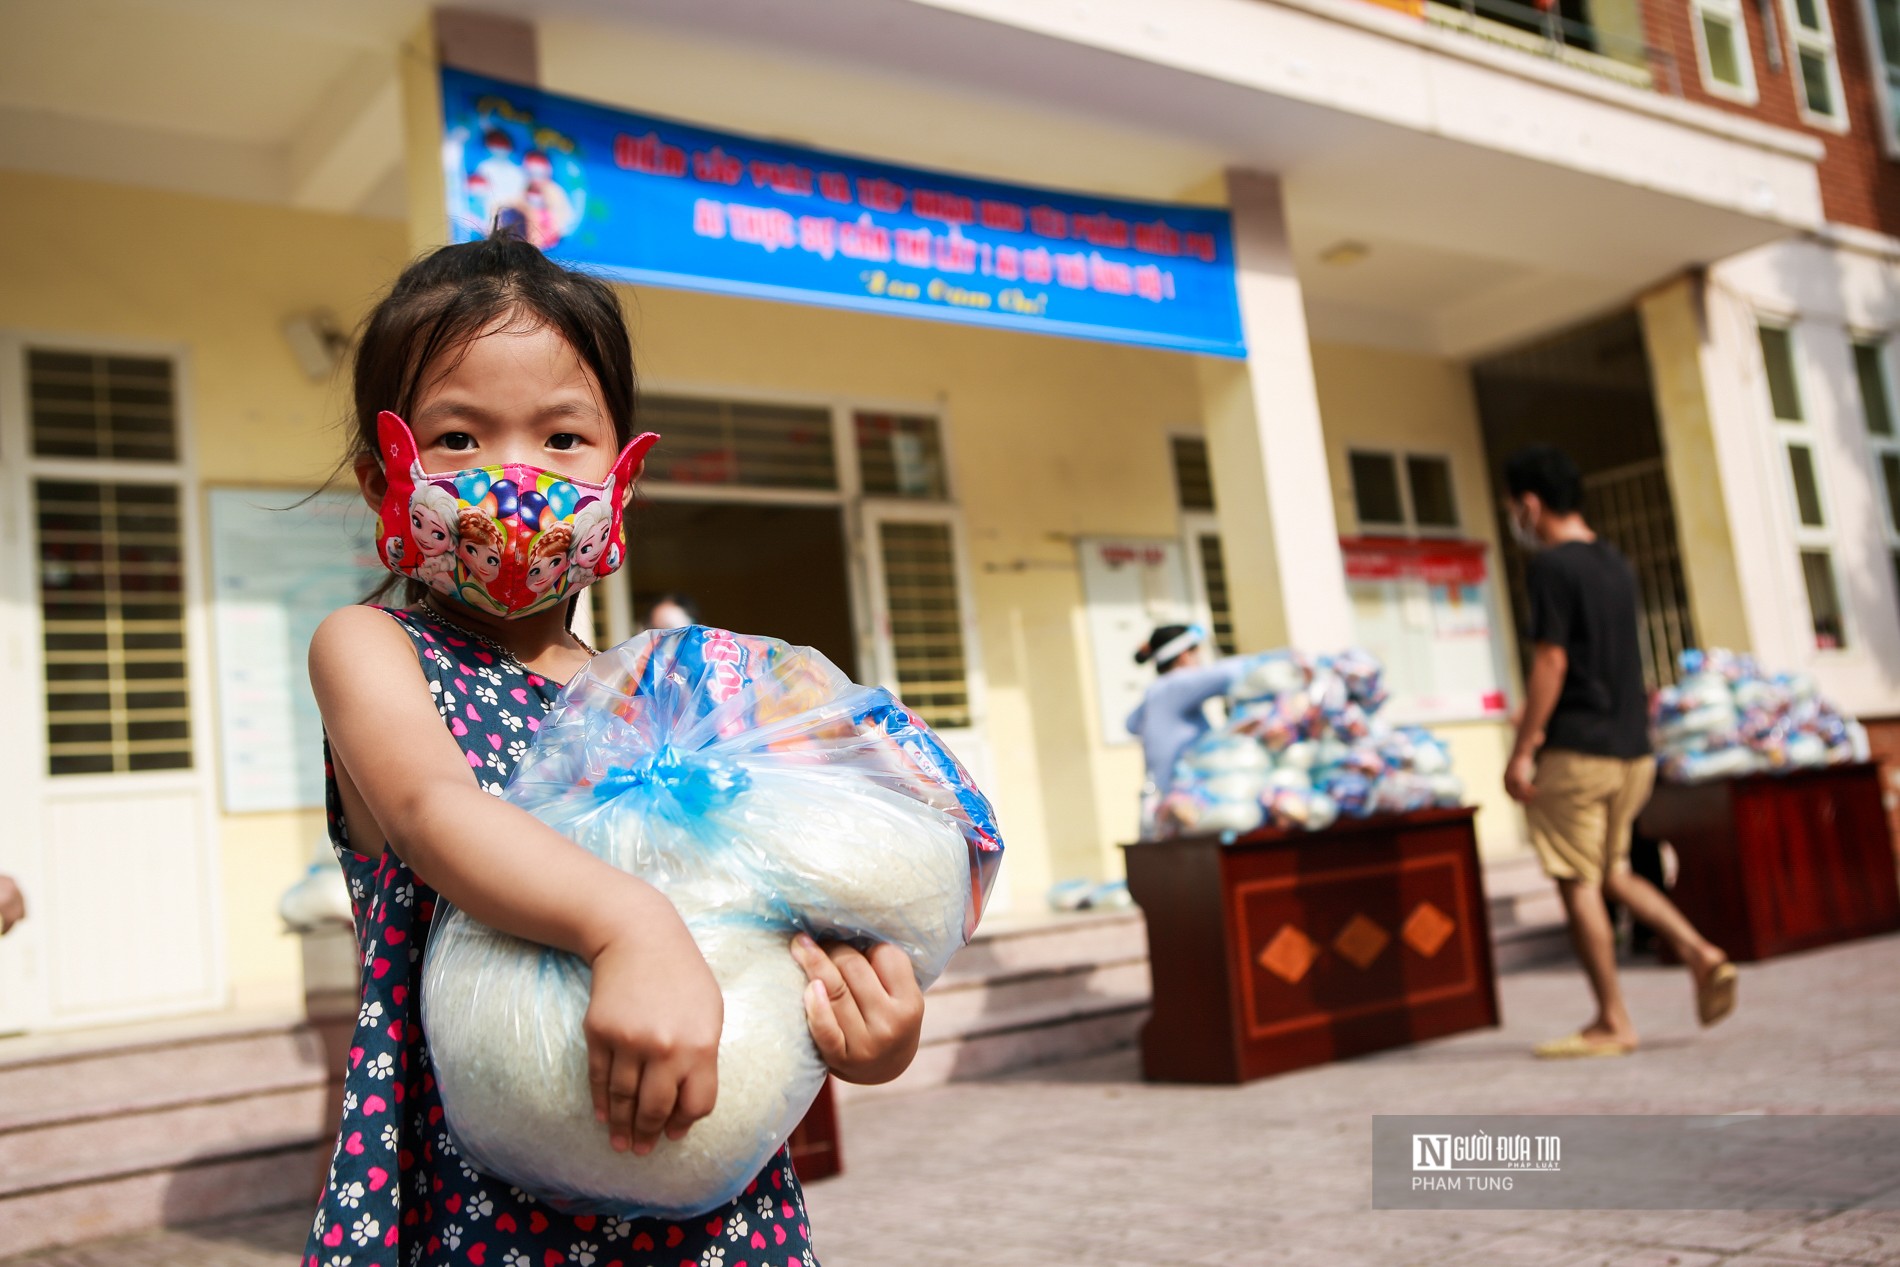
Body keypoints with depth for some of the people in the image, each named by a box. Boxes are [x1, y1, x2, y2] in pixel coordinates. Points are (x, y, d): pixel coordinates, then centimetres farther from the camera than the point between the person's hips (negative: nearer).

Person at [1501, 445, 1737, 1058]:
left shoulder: (1551, 567, -12)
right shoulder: (1616, 564, 13)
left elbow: (1551, 663, -17)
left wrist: (1523, 749, -13)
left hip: (1576, 752, -8)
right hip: (1631, 749, 8)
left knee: (1579, 884, 0)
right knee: (1613, 872, 20)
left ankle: (1612, 1024, 5)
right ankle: (1700, 954, 4)